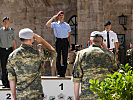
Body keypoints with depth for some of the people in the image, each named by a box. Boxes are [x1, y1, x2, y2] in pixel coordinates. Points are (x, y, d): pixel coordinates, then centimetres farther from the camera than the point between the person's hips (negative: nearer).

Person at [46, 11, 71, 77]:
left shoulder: (67, 25, 13)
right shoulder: (55, 24, 8)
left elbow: (69, 36, 13)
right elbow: (47, 25, -9)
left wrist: (70, 44, 5)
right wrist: (53, 18, -5)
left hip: (65, 41, 1)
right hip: (58, 41, -1)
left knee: (65, 57, 0)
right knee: (58, 57, -2)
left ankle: (63, 73, 4)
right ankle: (59, 73, 1)